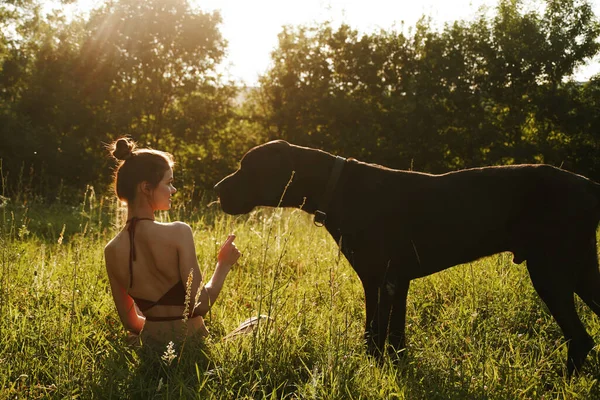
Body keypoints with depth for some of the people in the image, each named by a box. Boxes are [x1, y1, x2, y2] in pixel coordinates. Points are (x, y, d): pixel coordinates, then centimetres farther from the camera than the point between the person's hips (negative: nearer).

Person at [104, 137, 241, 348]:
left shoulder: (112, 250, -3)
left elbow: (130, 321, 5)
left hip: (150, 341, 7)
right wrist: (223, 265, -6)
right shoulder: (178, 232, -19)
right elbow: (201, 305, -20)